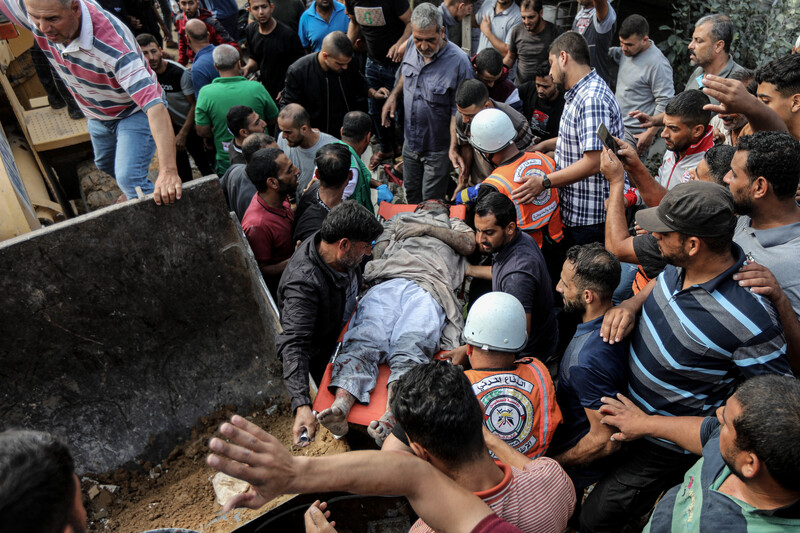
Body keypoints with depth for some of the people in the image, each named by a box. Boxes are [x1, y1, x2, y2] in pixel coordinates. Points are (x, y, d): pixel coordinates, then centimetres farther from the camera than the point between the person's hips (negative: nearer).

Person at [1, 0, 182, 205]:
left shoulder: (114, 46, -41)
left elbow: (154, 105, -49)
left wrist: (168, 170, -59)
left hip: (135, 111, -7)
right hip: (98, 115, 8)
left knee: (129, 178, -24)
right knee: (106, 165, 29)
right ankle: (143, 191, 57)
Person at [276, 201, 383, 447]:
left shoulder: (337, 250, -18)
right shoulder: (303, 282, -42)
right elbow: (294, 345, -49)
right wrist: (302, 405, -58)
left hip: (346, 323, 7)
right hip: (320, 355, -7)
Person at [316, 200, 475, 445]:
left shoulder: (454, 225, 42)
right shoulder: (400, 219, 45)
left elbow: (469, 244, 18)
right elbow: (377, 251, 32)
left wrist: (427, 228, 16)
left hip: (428, 289, -2)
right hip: (387, 283, 2)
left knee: (410, 349, -32)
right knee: (363, 342, -28)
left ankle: (390, 420, -52)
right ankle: (339, 408, -47)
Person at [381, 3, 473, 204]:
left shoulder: (458, 62, -25)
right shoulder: (411, 49, -7)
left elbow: (458, 112, -23)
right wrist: (394, 95, 1)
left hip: (437, 148, -6)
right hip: (410, 141, 6)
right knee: (411, 192, 24)